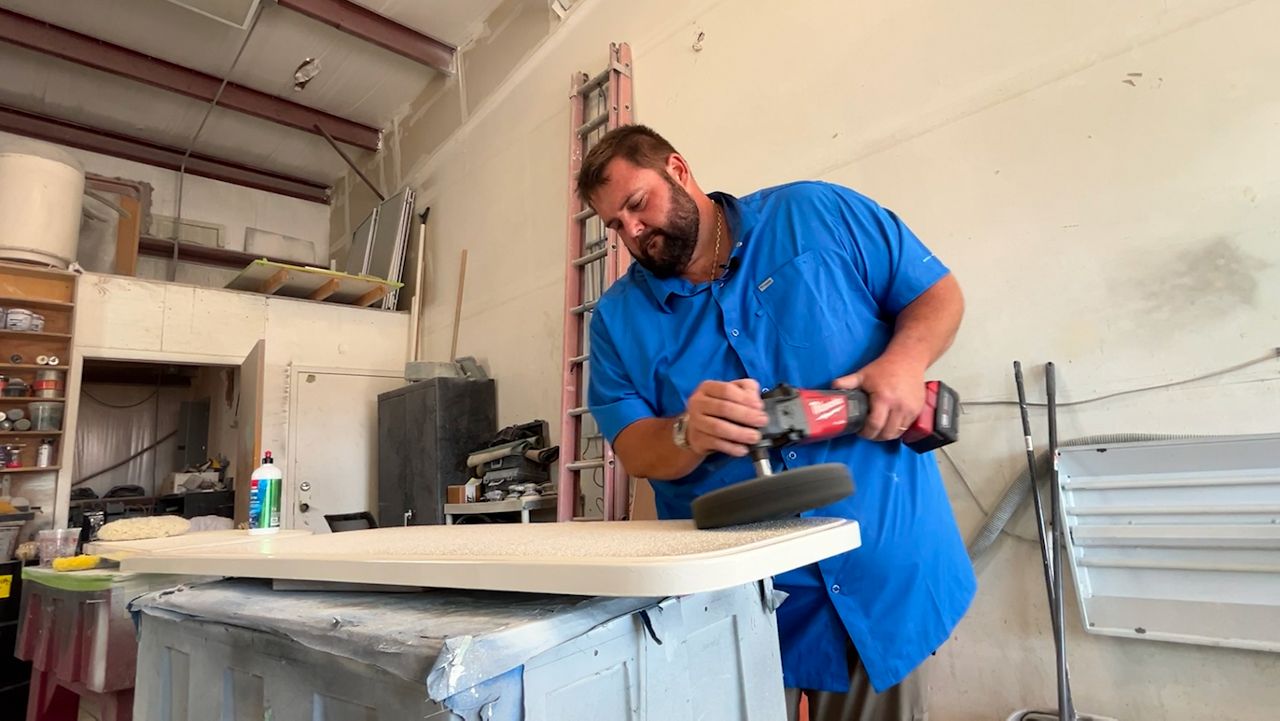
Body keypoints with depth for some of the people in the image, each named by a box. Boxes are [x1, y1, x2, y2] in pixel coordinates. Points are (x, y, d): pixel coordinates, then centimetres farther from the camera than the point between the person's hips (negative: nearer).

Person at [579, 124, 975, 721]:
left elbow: (939, 293, 4)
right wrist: (690, 435, -26)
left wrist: (904, 361, -17)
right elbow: (632, 448, -4)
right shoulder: (619, 316, 2)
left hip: (877, 559, 0)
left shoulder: (818, 214, -1)